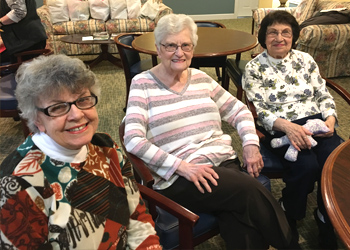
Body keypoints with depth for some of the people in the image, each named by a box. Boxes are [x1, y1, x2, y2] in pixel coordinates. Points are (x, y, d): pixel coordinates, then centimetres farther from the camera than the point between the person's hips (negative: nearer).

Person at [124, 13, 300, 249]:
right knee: (252, 191, -25)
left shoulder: (201, 78, 13)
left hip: (224, 162, 4)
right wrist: (182, 166, -19)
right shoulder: (142, 84, 0)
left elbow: (238, 110, 18)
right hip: (178, 178, -3)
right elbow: (133, 139, -11)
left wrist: (251, 143, -1)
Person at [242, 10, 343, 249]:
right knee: (307, 166, -30)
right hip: (279, 129, -3)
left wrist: (330, 118, -6)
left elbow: (324, 96, 14)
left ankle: (328, 221, 0)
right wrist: (288, 126, -23)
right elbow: (259, 111, -7)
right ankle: (289, 217, 1)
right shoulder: (254, 68, 0)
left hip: (315, 122, 4)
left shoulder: (305, 59, 12)